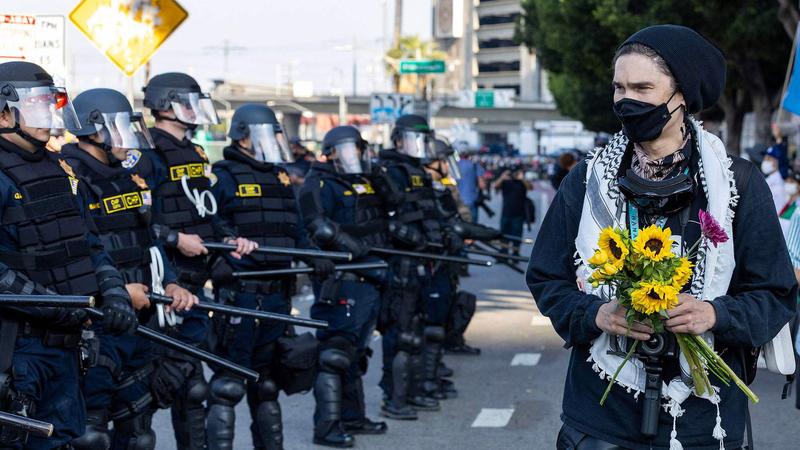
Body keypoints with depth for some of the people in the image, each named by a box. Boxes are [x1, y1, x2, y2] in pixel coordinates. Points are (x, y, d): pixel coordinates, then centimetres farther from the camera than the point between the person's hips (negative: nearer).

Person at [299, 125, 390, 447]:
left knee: (356, 354, 16)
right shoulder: (319, 185, -8)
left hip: (370, 283, 9)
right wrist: (363, 253, -21)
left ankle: (352, 417, 26)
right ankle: (326, 427, -6)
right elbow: (323, 230, -20)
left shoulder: (365, 184, 19)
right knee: (336, 353, -9)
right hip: (341, 284, -9)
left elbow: (379, 229, 29)